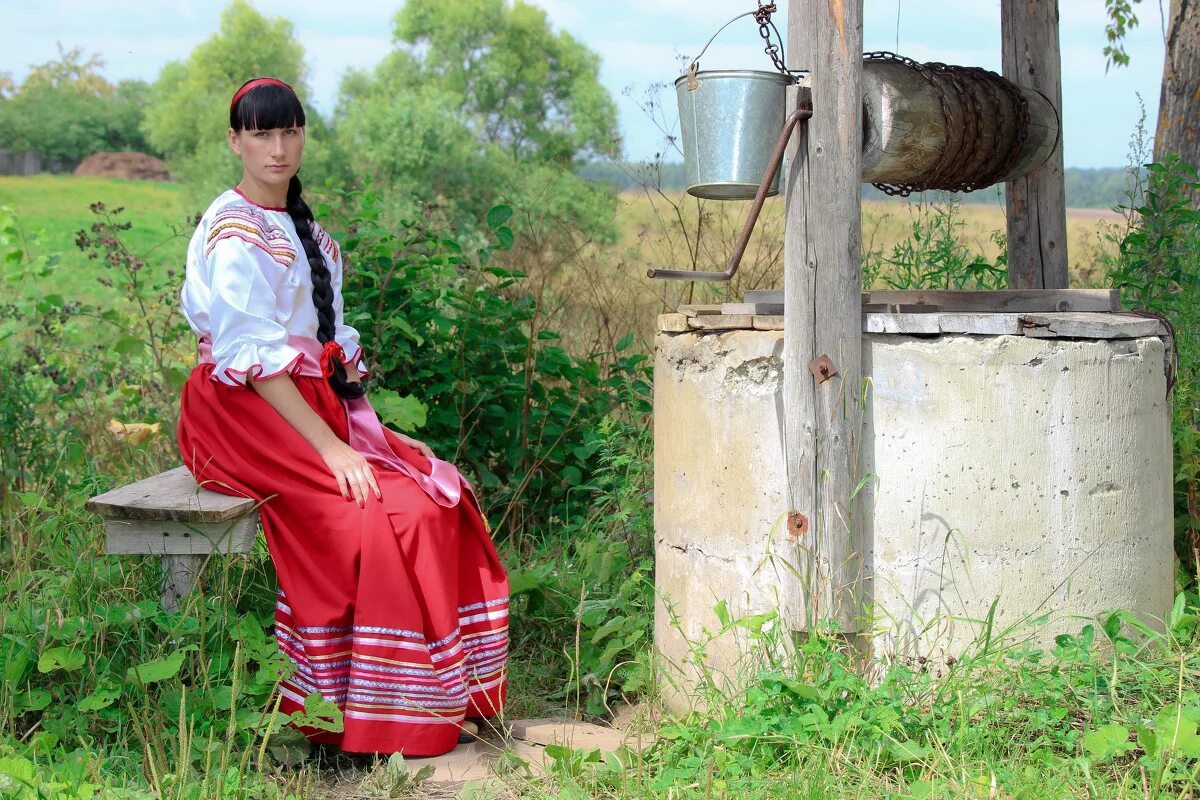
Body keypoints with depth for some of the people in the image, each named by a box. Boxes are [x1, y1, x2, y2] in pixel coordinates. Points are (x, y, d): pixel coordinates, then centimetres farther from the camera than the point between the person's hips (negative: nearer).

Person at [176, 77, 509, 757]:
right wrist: (331, 448, -24)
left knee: (440, 491, -7)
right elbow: (255, 360, -20)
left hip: (312, 403, 8)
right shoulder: (235, 234, -12)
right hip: (247, 416, -8)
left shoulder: (299, 223, 15)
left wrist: (350, 362, 2)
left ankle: (444, 691, -2)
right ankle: (385, 721, -14)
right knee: (388, 510, -23)